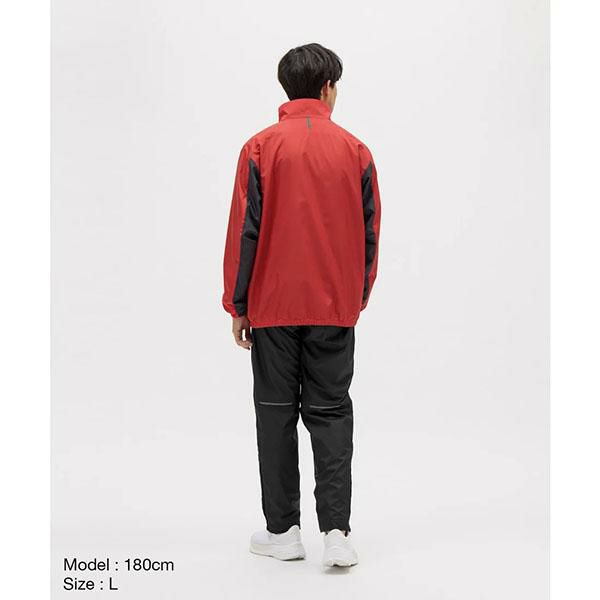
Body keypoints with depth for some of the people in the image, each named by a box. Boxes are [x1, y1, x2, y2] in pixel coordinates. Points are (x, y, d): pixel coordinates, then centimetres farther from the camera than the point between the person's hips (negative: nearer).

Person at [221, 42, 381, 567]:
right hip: (335, 308, 1)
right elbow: (370, 234, 5)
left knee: (276, 412, 8)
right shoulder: (355, 151, 2)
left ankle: (283, 529, 15)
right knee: (331, 413, 7)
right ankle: (336, 531, 1)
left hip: (273, 305, -1)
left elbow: (244, 229, -4)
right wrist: (358, 297, 17)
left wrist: (238, 305, 3)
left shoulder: (260, 148, -3)